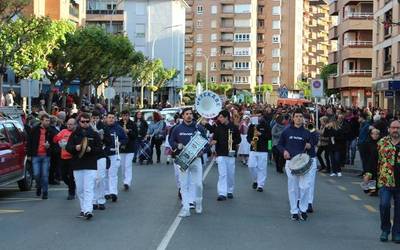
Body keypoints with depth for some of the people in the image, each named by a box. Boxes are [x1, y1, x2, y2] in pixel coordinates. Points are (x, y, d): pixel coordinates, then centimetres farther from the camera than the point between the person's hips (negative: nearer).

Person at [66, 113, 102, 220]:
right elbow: (68, 147, 5)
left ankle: (88, 210, -18)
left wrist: (91, 149, -16)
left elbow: (99, 149, 2)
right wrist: (75, 148, -14)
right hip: (77, 165, 3)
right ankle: (83, 209, 19)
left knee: (89, 189, -12)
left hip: (91, 166, -3)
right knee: (79, 190, 9)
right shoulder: (74, 134, 8)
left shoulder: (94, 134, 4)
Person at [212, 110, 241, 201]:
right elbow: (214, 139, 8)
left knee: (231, 174, 9)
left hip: (231, 153, 1)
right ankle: (222, 193, -11)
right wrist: (213, 141, -15)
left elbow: (239, 139, 6)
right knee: (222, 174, -8)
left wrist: (233, 141, -14)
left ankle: (230, 191, 25)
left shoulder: (234, 128, 1)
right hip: (221, 154, -1)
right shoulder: (218, 128, 4)